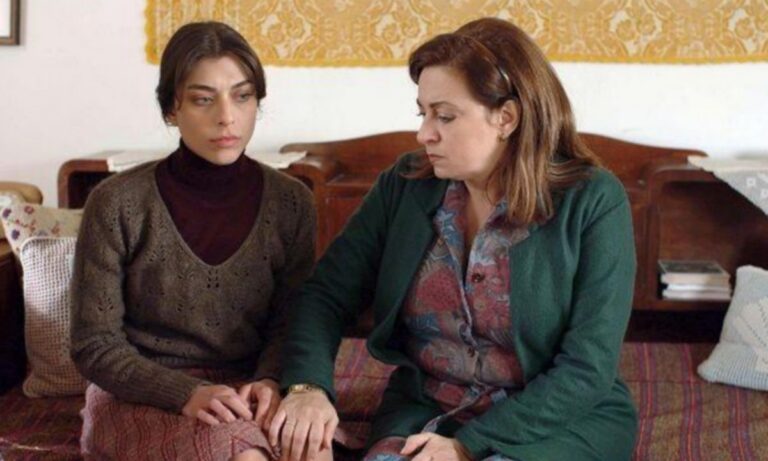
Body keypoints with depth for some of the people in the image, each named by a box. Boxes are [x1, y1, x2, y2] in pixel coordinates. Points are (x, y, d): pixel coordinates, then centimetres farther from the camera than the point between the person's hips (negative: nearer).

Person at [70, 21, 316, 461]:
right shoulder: (117, 203, -9)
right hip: (139, 396, -3)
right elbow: (95, 346, -7)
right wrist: (187, 393, -22)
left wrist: (268, 381, -16)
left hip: (244, 392, 3)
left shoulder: (290, 202, 0)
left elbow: (289, 323, 6)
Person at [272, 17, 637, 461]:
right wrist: (308, 386, -19)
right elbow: (327, 295, 1)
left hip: (561, 421, -2)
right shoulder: (405, 186, 0)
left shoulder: (594, 203, -11)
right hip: (425, 412, 2)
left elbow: (588, 367, -14)